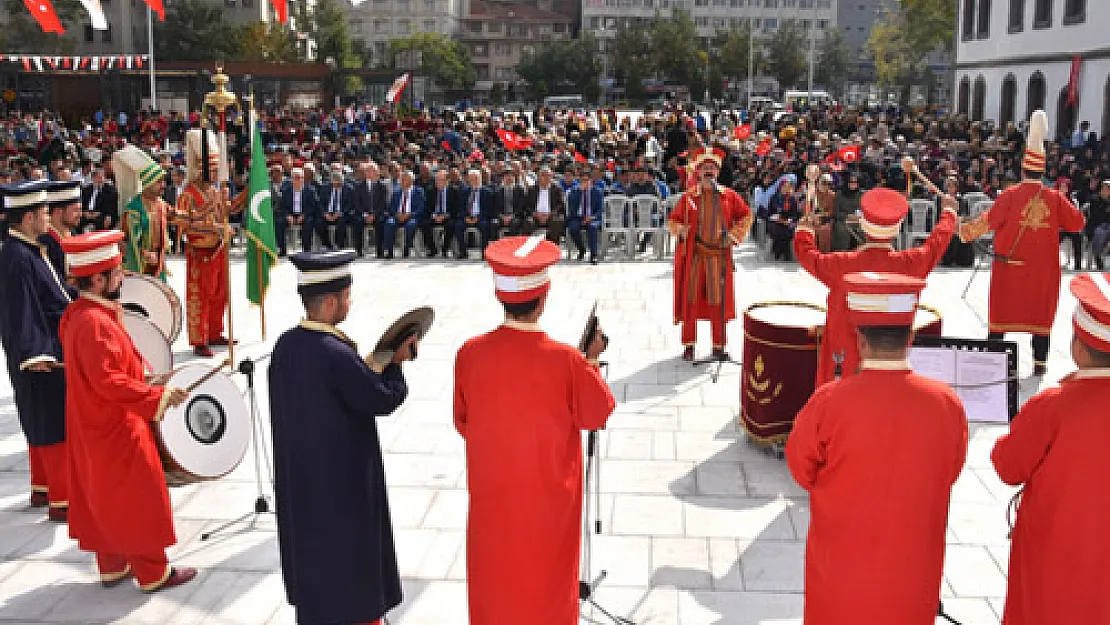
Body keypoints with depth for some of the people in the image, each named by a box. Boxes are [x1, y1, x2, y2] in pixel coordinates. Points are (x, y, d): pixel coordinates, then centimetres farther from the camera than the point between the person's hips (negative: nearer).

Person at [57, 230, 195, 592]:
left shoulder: (78, 314, 6)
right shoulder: (95, 323, -26)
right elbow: (107, 379, -32)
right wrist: (158, 396, -29)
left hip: (95, 428, 10)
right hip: (116, 430, -10)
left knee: (105, 500, 19)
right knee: (138, 500, 3)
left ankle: (112, 566, 32)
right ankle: (154, 573, 16)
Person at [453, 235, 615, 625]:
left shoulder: (470, 354, -17)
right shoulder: (566, 360, -25)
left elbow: (462, 421, -2)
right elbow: (598, 415, -8)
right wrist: (592, 361, 4)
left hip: (491, 491, 2)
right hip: (548, 494, -2)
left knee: (495, 578, 22)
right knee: (546, 579, 20)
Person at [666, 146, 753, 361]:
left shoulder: (728, 195, 4)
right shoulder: (689, 196, 1)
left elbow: (745, 216, 15)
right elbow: (672, 220, 10)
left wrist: (734, 235, 4)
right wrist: (681, 230, -9)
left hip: (719, 255, 1)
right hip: (693, 254, -1)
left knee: (719, 301, 5)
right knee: (690, 299, 2)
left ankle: (719, 346, 16)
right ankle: (689, 345, 12)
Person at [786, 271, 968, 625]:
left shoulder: (829, 402, -24)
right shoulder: (946, 404, -17)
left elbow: (802, 470, -7)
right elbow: (950, 472, 1)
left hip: (840, 573, -1)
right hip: (913, 572, 2)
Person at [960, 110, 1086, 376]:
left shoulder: (1010, 195, -11)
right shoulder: (1055, 198, -5)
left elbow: (988, 221, -10)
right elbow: (1077, 223, 0)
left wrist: (966, 231, 5)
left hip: (1010, 265, -1)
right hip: (1043, 268, 2)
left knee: (1002, 312, 8)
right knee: (1041, 313, 10)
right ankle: (1040, 362, 12)